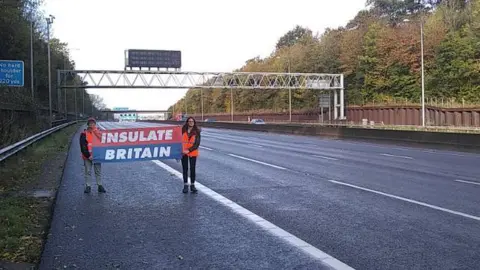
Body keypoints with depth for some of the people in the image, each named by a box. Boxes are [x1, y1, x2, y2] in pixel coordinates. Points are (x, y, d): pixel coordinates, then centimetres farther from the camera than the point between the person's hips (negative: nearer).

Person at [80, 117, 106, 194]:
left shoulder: (98, 133, 5)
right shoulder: (84, 134, -4)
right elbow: (83, 147, -8)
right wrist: (88, 155, -14)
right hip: (87, 157, -2)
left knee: (98, 171, 7)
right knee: (88, 172, 4)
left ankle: (100, 186, 14)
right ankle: (87, 186, 11)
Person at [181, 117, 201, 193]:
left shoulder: (196, 132, -2)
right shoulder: (183, 130, 0)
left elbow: (197, 144, -6)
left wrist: (189, 150, -16)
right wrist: (181, 150, -9)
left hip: (193, 153, 0)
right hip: (183, 153, 1)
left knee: (192, 169, 5)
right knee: (185, 169, 6)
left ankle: (192, 185, 16)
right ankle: (185, 185, 14)